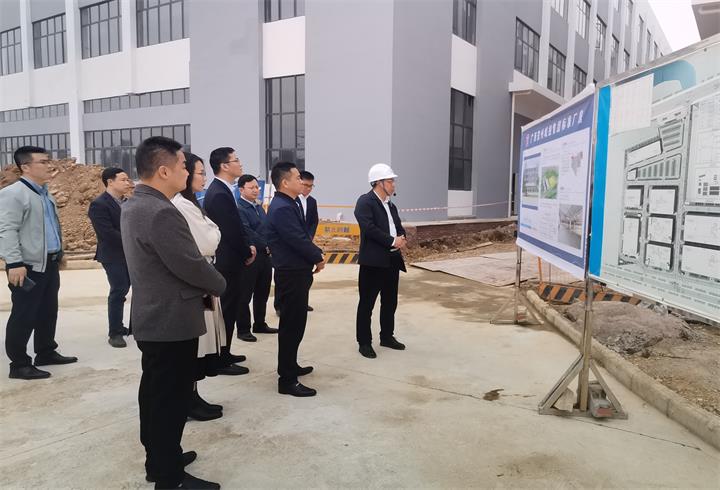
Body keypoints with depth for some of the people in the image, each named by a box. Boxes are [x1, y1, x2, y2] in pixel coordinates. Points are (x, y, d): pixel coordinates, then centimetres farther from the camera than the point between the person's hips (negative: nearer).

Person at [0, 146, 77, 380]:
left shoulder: (44, 193, 16)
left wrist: (58, 254, 22)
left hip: (49, 264, 9)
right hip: (29, 266, -9)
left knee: (48, 312, 16)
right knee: (23, 316, -1)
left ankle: (46, 353, 29)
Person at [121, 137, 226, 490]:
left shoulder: (133, 205, 8)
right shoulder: (162, 213, -25)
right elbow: (191, 265, -24)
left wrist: (205, 284, 8)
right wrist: (219, 285, -5)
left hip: (150, 317, 10)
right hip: (172, 322, -10)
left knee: (155, 393, 20)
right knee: (172, 399, 2)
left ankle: (158, 459, 36)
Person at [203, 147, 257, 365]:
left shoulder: (220, 190, 11)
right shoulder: (219, 194, -21)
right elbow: (231, 232, -22)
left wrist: (247, 247, 6)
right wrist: (247, 253, -9)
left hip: (229, 259, 10)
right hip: (228, 262, -10)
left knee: (229, 308, 17)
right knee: (227, 309, 0)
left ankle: (223, 354, 29)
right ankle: (221, 361, 12)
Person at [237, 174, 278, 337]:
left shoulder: (259, 207, 14)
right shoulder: (239, 208, -12)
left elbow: (268, 228, 15)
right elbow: (248, 233, -18)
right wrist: (266, 246, -15)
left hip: (265, 256, 8)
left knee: (263, 293, 16)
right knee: (245, 294, 4)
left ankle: (260, 324, 30)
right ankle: (243, 329, 15)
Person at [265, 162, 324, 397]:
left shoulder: (289, 205, 13)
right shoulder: (282, 208, -20)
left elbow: (303, 236, 16)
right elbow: (298, 241, -23)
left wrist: (316, 254, 2)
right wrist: (318, 258, -8)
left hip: (296, 271, 10)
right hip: (292, 274, -10)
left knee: (294, 323, 20)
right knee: (292, 325, -4)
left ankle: (289, 366, 34)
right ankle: (287, 380, 4)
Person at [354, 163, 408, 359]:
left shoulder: (390, 205, 16)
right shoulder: (365, 201, -10)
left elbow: (398, 226, 18)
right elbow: (369, 228, -20)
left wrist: (402, 239, -5)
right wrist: (392, 241, -17)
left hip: (392, 260, 8)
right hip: (373, 261, -8)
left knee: (390, 302, 16)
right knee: (367, 304, 1)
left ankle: (387, 336, 30)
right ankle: (364, 342, 10)